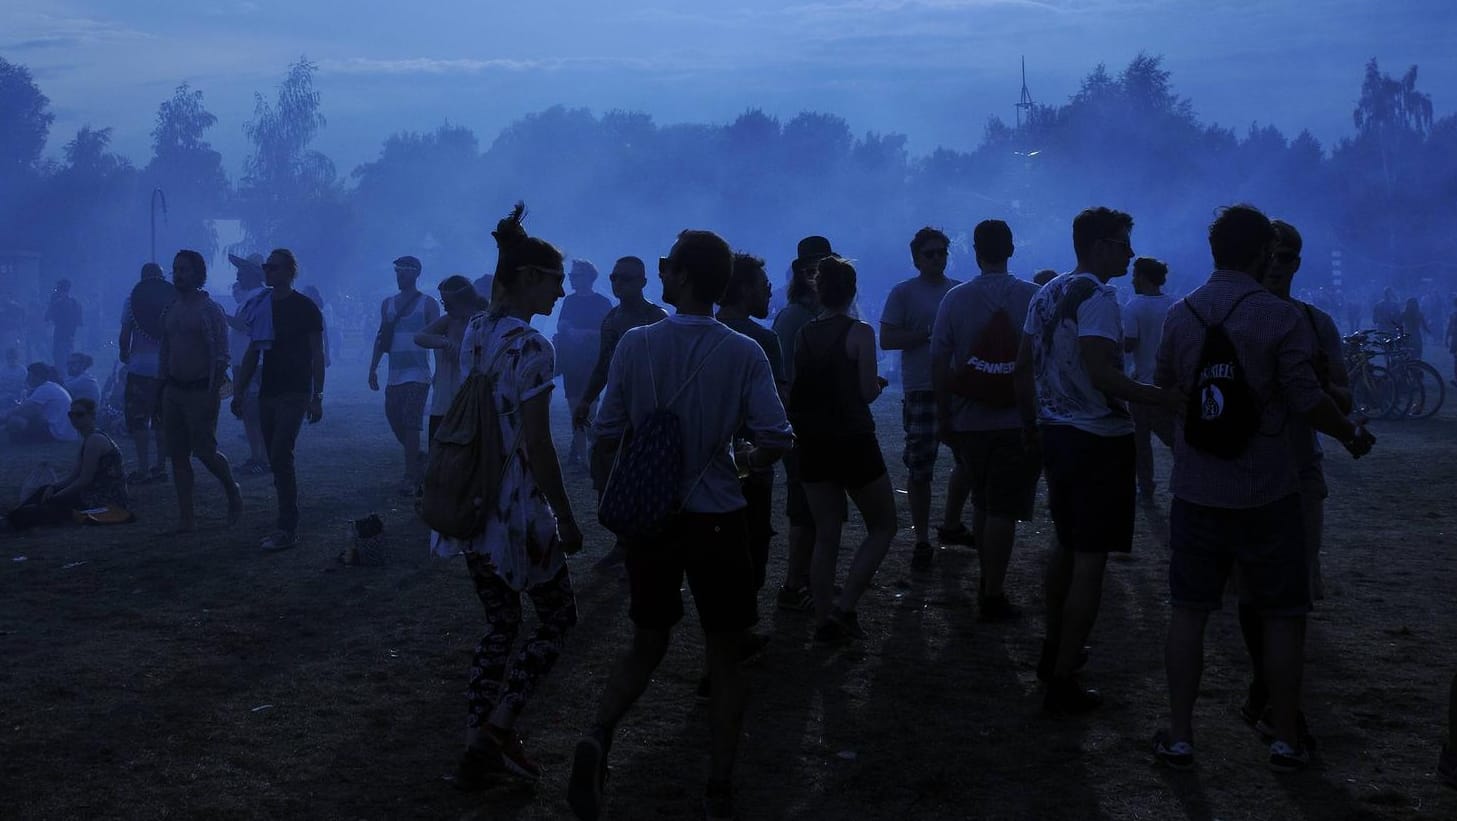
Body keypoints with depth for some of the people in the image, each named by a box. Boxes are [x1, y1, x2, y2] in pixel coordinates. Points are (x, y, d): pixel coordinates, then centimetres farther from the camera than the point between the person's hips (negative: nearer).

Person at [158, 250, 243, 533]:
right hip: (173, 390, 7)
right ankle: (186, 518, 9)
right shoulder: (170, 311, 12)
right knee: (178, 454, 5)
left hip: (201, 390, -7)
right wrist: (162, 389, 13)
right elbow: (165, 353, 18)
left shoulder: (210, 310, -9)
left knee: (204, 450, -7)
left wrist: (213, 394, -19)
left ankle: (232, 491, 21)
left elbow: (221, 356, -14)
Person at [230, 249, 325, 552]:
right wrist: (239, 391, 13)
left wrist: (317, 397, -12)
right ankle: (287, 525, 12)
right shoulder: (261, 306, 12)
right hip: (268, 393, 7)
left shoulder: (305, 308, -5)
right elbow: (253, 353, 17)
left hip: (294, 393, -6)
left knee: (280, 457, -15)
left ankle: (287, 529, -12)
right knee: (277, 461, 6)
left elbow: (317, 354, -6)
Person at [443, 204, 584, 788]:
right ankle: (496, 731, 5)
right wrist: (567, 518, -12)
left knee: (500, 624, 17)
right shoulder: (532, 347, -18)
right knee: (557, 618, 11)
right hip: (517, 510, -8)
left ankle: (476, 750, 17)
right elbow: (537, 446, -19)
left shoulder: (475, 332, 6)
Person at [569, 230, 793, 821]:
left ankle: (598, 736, -6)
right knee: (725, 658, 12)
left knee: (647, 645, 19)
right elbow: (777, 440, -14)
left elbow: (606, 436, -3)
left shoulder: (636, 345, -7)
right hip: (716, 521, -1)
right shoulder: (744, 354, -9)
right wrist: (747, 461, 8)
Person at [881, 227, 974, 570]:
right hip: (922, 390, -5)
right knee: (920, 469, -3)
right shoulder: (903, 293, -1)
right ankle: (921, 542, 7)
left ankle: (951, 525, 31)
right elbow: (887, 339, -8)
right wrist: (929, 333, -16)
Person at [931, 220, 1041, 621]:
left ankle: (987, 581, 27)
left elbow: (939, 362, -1)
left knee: (981, 504, 18)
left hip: (969, 420, 2)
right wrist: (1038, 416, 4)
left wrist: (943, 418, 7)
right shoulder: (1032, 297, -5)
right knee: (1003, 509, 1)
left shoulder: (956, 298, 0)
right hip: (1017, 421, -2)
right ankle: (993, 596, 1)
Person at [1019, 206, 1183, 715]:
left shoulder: (1047, 295, 10)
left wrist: (1037, 420, 23)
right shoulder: (1097, 296, -16)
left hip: (1057, 433, 9)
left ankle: (1055, 650, 35)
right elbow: (1101, 373, -26)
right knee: (1090, 559, -4)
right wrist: (1164, 399, -25)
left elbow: (1023, 362, 15)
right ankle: (1063, 684, -2)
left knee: (1066, 545, 23)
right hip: (1099, 440, -9)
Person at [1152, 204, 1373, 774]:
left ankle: (1178, 737, 10)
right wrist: (1351, 436, 4)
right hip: (1266, 491, -3)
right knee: (1282, 616, 10)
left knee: (1189, 610, 9)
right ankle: (1285, 739, 16)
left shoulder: (1180, 314, 1)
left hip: (1196, 489, 3)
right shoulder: (1283, 317, -11)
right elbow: (1306, 400, -13)